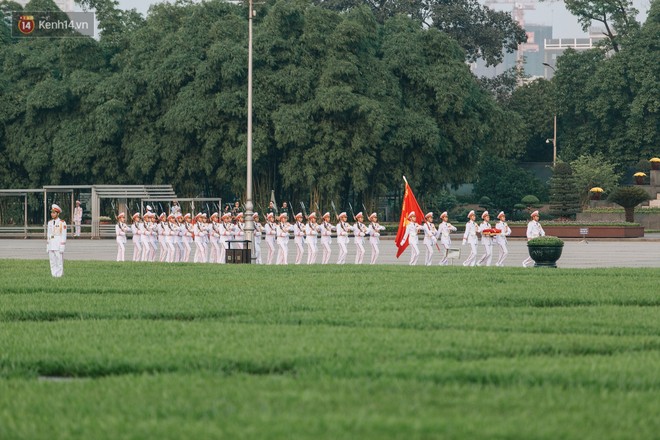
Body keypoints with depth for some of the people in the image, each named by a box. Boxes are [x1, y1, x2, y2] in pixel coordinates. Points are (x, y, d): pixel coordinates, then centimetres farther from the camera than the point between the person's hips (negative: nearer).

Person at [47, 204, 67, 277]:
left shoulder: (62, 223, -8)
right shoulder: (50, 223, 11)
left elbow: (63, 236, -9)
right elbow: (49, 235, 15)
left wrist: (62, 248, -14)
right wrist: (47, 247, 11)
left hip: (58, 246, -6)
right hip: (51, 246, 6)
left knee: (59, 263, -5)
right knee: (53, 264, 6)